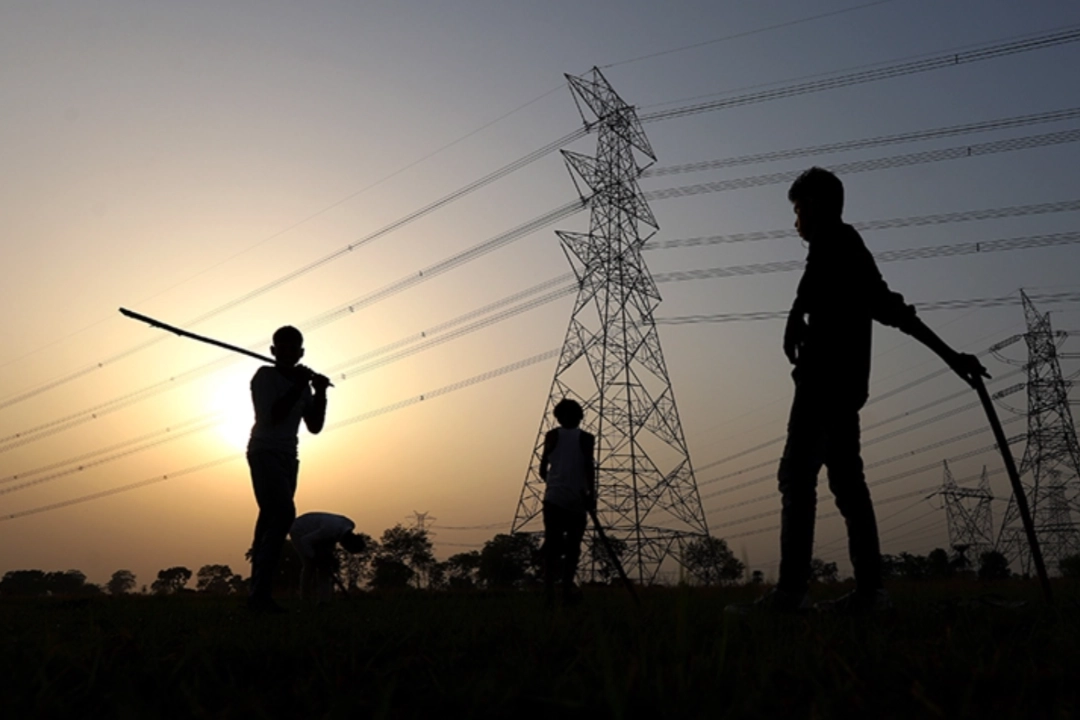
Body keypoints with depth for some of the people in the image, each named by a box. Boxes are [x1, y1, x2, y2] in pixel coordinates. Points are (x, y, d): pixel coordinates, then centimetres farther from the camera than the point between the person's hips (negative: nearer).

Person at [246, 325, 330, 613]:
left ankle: (259, 592, 3)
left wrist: (319, 392, -3)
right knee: (283, 514, -22)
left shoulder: (303, 383, 13)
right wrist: (298, 387, -17)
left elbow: (314, 426, 9)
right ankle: (261, 593, -24)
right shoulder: (265, 376, -4)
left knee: (272, 518, 3)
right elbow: (271, 415, -17)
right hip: (264, 453, -7)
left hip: (288, 457, 7)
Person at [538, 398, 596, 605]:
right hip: (577, 499, -1)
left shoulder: (552, 435, 7)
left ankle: (549, 588, -8)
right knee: (573, 545, 8)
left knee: (552, 542, 2)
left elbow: (542, 469, 5)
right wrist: (591, 494, -5)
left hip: (554, 498, 1)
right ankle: (567, 586, -1)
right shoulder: (585, 438, 4)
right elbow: (589, 467, -7)